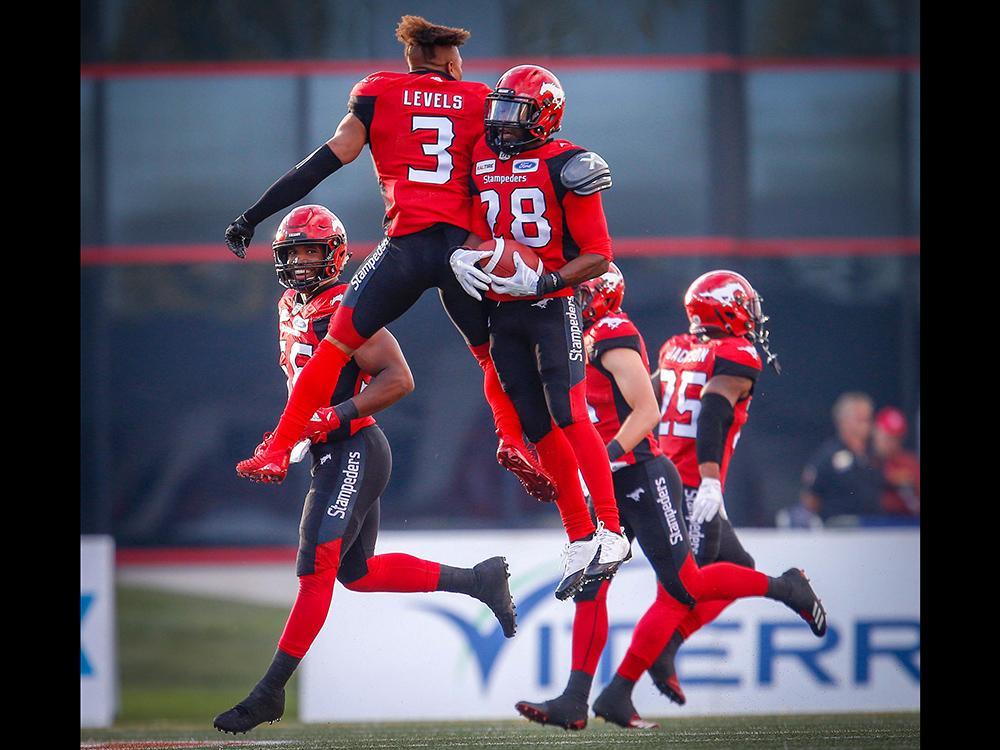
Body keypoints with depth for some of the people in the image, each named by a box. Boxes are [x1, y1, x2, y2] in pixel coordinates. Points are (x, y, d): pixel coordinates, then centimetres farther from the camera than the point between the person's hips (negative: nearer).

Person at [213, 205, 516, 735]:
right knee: (357, 573, 16)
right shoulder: (291, 309, 14)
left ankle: (270, 692, -8)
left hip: (354, 451, -11)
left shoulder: (344, 309, -14)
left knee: (316, 571, -10)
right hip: (331, 455, 11)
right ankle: (478, 580, 28)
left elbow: (398, 378, -19)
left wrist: (336, 416, -25)